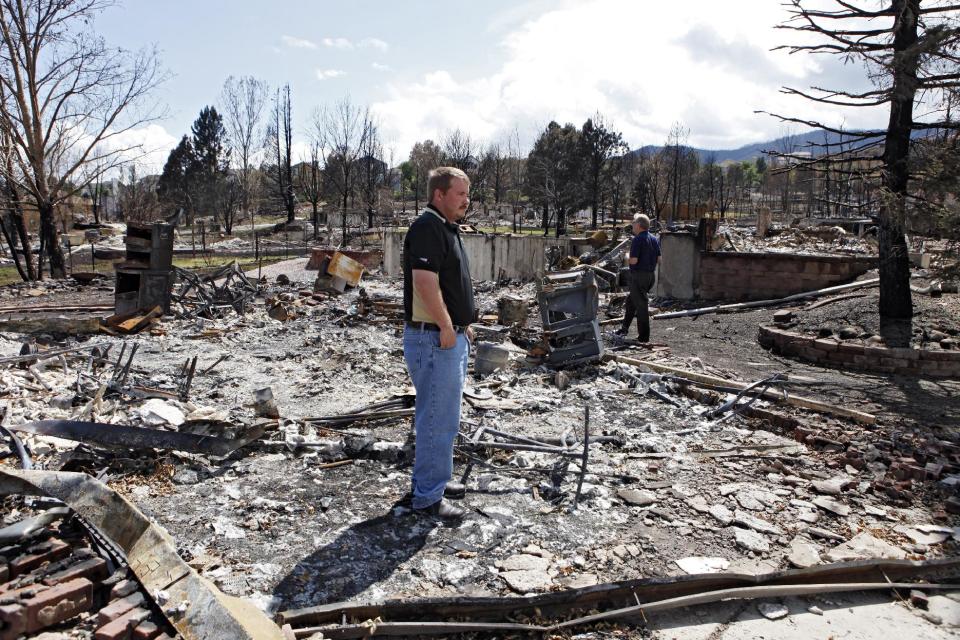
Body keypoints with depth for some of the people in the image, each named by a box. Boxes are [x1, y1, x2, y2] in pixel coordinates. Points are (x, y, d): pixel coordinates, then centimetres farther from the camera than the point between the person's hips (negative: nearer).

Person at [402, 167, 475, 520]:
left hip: (451, 336, 11)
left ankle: (431, 478, 33)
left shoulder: (447, 227, 17)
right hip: (434, 338, -11)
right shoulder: (427, 227, -16)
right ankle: (428, 496, 8)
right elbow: (425, 283, -26)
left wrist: (463, 322, 20)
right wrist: (447, 327, -19)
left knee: (441, 415, 19)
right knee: (438, 418, -3)